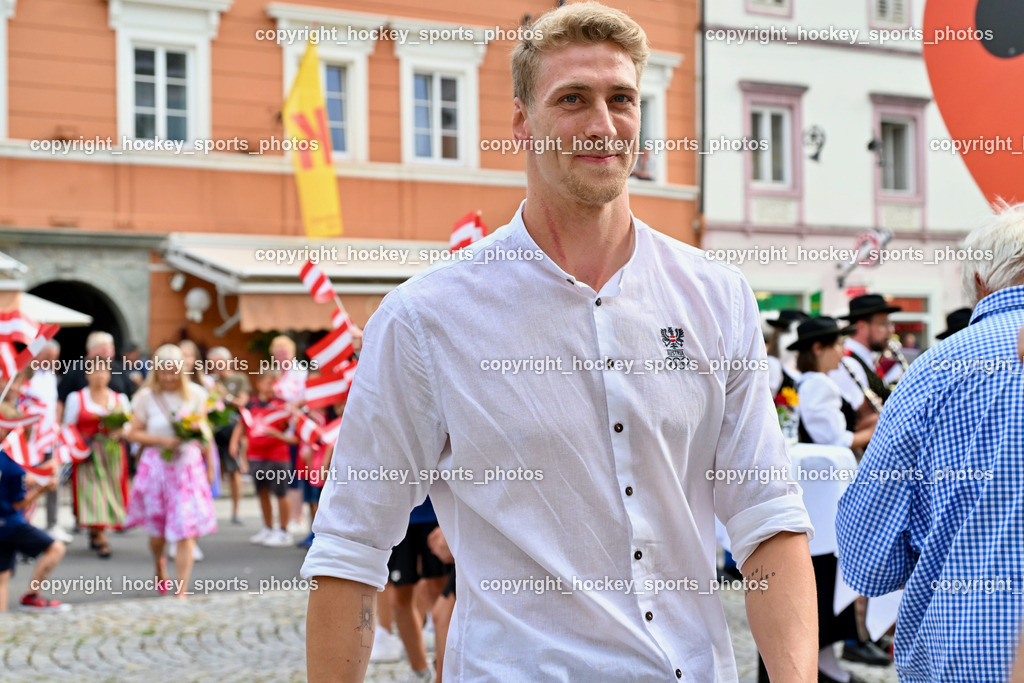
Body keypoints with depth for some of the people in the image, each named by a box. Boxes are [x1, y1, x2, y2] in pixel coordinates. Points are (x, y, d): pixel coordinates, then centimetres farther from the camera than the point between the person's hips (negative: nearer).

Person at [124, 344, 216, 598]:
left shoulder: (195, 394, 0)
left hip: (189, 466, 0)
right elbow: (133, 433, -1)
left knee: (186, 532, -8)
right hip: (157, 466, 0)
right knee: (158, 533, 9)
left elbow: (205, 432, 8)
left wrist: (210, 466, 11)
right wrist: (161, 440, -15)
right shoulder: (146, 397, -3)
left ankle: (182, 591, -2)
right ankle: (159, 565, 43)